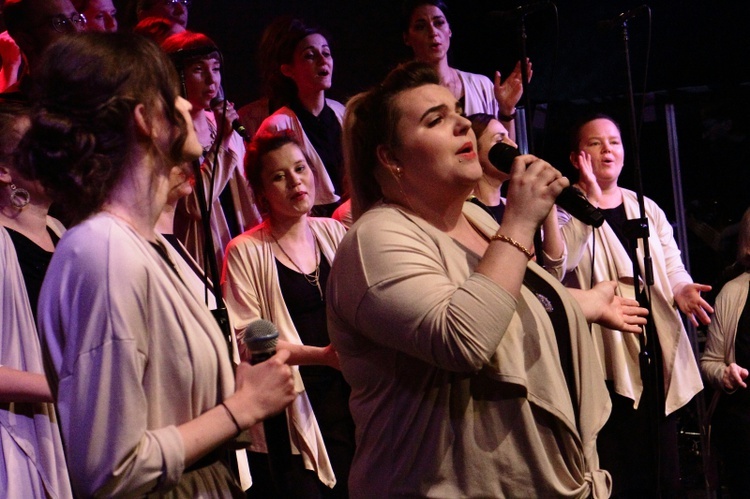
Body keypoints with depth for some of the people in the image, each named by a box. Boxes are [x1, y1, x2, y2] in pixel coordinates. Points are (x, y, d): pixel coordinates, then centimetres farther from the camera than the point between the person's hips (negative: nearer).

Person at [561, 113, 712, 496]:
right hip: (607, 361, -5)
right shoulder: (569, 209, 0)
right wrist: (592, 202, -23)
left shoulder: (647, 209, 16)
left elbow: (672, 267, 13)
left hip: (657, 353, 5)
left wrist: (681, 290, -10)